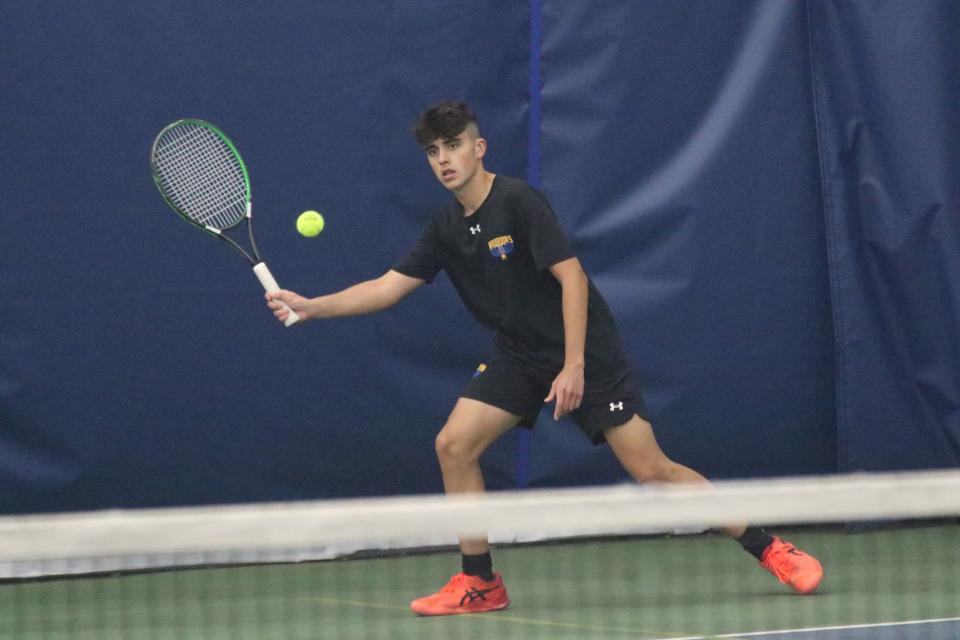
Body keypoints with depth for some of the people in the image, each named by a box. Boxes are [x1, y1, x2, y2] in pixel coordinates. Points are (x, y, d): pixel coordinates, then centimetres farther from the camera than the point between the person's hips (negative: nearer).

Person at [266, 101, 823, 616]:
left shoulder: (518, 202, -18)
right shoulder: (447, 228, 3)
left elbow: (572, 276, -22)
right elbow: (389, 286, 6)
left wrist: (574, 366, -25)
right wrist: (309, 306, -5)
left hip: (585, 352, -7)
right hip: (520, 355, 7)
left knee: (651, 469, -11)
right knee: (454, 445, -8)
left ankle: (770, 549, 0)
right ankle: (480, 584, 3)